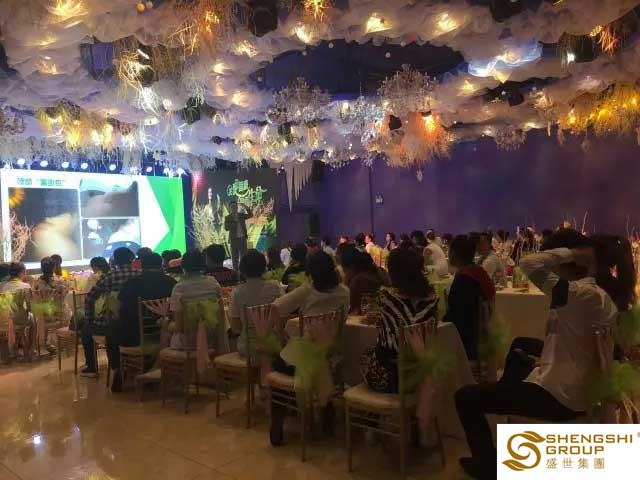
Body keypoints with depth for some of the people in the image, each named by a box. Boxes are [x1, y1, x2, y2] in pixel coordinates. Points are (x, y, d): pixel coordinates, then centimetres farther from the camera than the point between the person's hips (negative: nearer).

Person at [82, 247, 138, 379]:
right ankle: (115, 366, 44)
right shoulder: (139, 275, -4)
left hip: (113, 324, -3)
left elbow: (90, 298, -5)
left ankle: (91, 368, 30)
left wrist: (89, 319, 8)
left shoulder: (109, 276, -9)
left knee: (86, 329, 26)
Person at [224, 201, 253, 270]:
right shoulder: (228, 217, 1)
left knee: (244, 254, 3)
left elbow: (250, 215, 1)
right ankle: (235, 269, 6)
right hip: (234, 238, -2)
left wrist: (246, 208, -13)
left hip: (242, 237, 2)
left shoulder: (241, 215, 10)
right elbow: (226, 228, -8)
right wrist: (233, 221, -17)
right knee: (235, 255, 1)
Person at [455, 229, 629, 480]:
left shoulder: (584, 293, -27)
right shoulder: (604, 291, 2)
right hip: (575, 387, 10)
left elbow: (529, 263, -34)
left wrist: (572, 252, -25)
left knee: (465, 398, -1)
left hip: (558, 396, -10)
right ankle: (502, 397, 51)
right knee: (520, 344, 36)